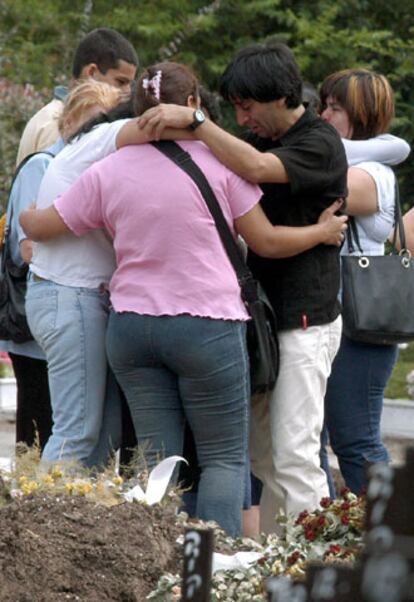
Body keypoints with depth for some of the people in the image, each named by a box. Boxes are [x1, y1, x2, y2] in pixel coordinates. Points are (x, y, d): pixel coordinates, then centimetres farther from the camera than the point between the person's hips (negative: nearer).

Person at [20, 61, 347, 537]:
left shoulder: (107, 172, 4)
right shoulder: (217, 163, -4)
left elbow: (40, 227, 11)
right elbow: (266, 241, 2)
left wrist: (23, 215, 35)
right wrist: (324, 231, 19)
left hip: (130, 326, 3)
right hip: (207, 327, -3)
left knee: (158, 459, 8)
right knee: (224, 457, 5)